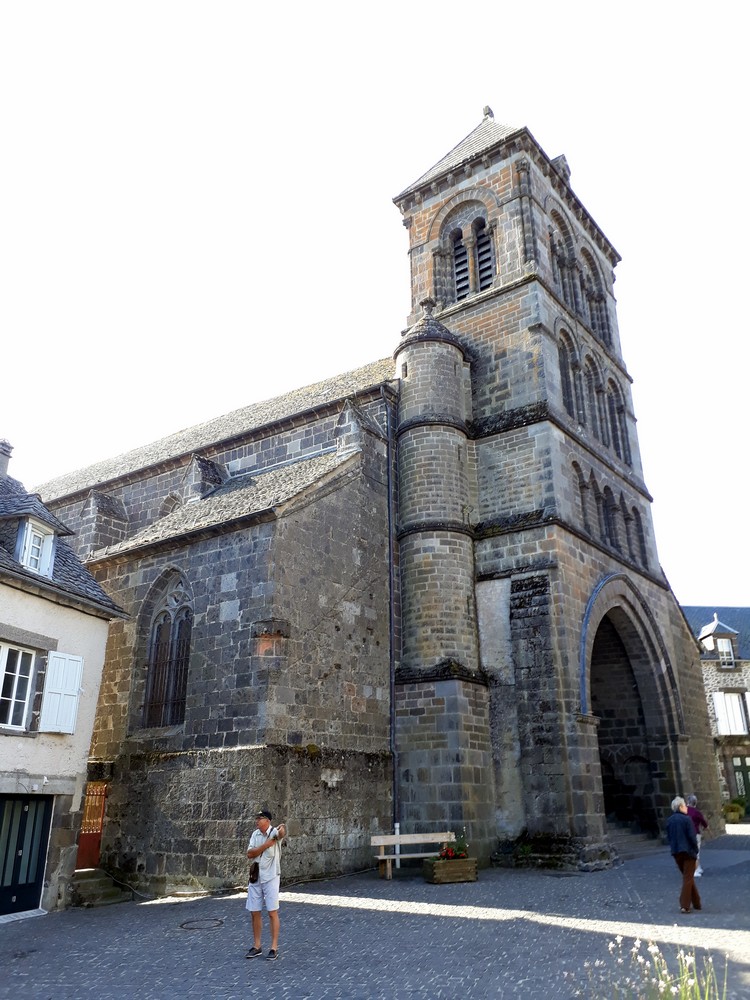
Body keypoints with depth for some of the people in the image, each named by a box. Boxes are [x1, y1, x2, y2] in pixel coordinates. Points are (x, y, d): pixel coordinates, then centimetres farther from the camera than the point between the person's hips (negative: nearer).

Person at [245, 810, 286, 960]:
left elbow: (282, 833, -38)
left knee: (272, 912, 0)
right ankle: (256, 946, 23)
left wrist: (282, 828, -63)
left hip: (271, 878, -6)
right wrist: (267, 844, -18)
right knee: (254, 913, 10)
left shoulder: (274, 832, -13)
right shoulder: (255, 834, 6)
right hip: (255, 878, 6)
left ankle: (274, 947, 9)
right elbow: (250, 854, -6)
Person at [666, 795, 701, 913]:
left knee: (687, 877, 20)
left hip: (676, 852, 6)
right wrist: (696, 851, -4)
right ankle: (684, 906, -1)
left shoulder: (669, 820, 6)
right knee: (688, 878, 2)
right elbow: (692, 837, -14)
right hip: (688, 851, -6)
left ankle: (696, 903, 27)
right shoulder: (686, 819, -13)